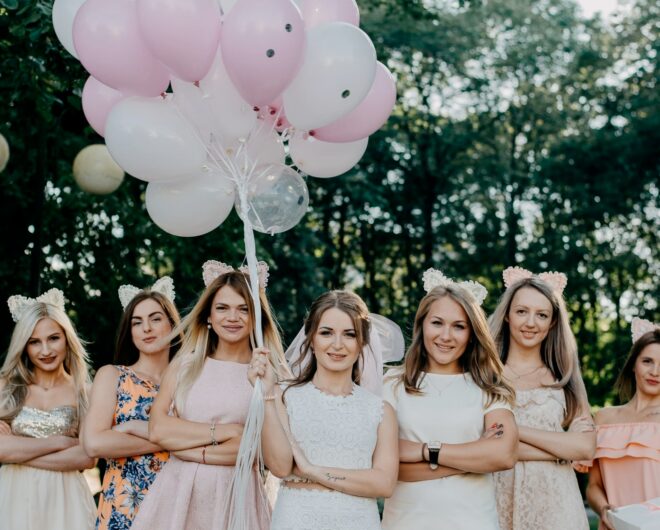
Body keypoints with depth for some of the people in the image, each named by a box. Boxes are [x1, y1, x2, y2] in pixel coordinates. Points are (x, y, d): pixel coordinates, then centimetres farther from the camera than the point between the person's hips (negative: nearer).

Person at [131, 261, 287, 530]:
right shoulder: (185, 364, 6)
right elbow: (158, 429, -5)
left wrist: (196, 452, -10)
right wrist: (227, 431, -12)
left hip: (237, 495, -2)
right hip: (178, 492, 2)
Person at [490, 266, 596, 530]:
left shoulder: (564, 378, 6)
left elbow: (585, 446, -7)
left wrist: (514, 430, -13)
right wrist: (560, 451, -13)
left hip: (555, 503, 2)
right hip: (500, 501, -1)